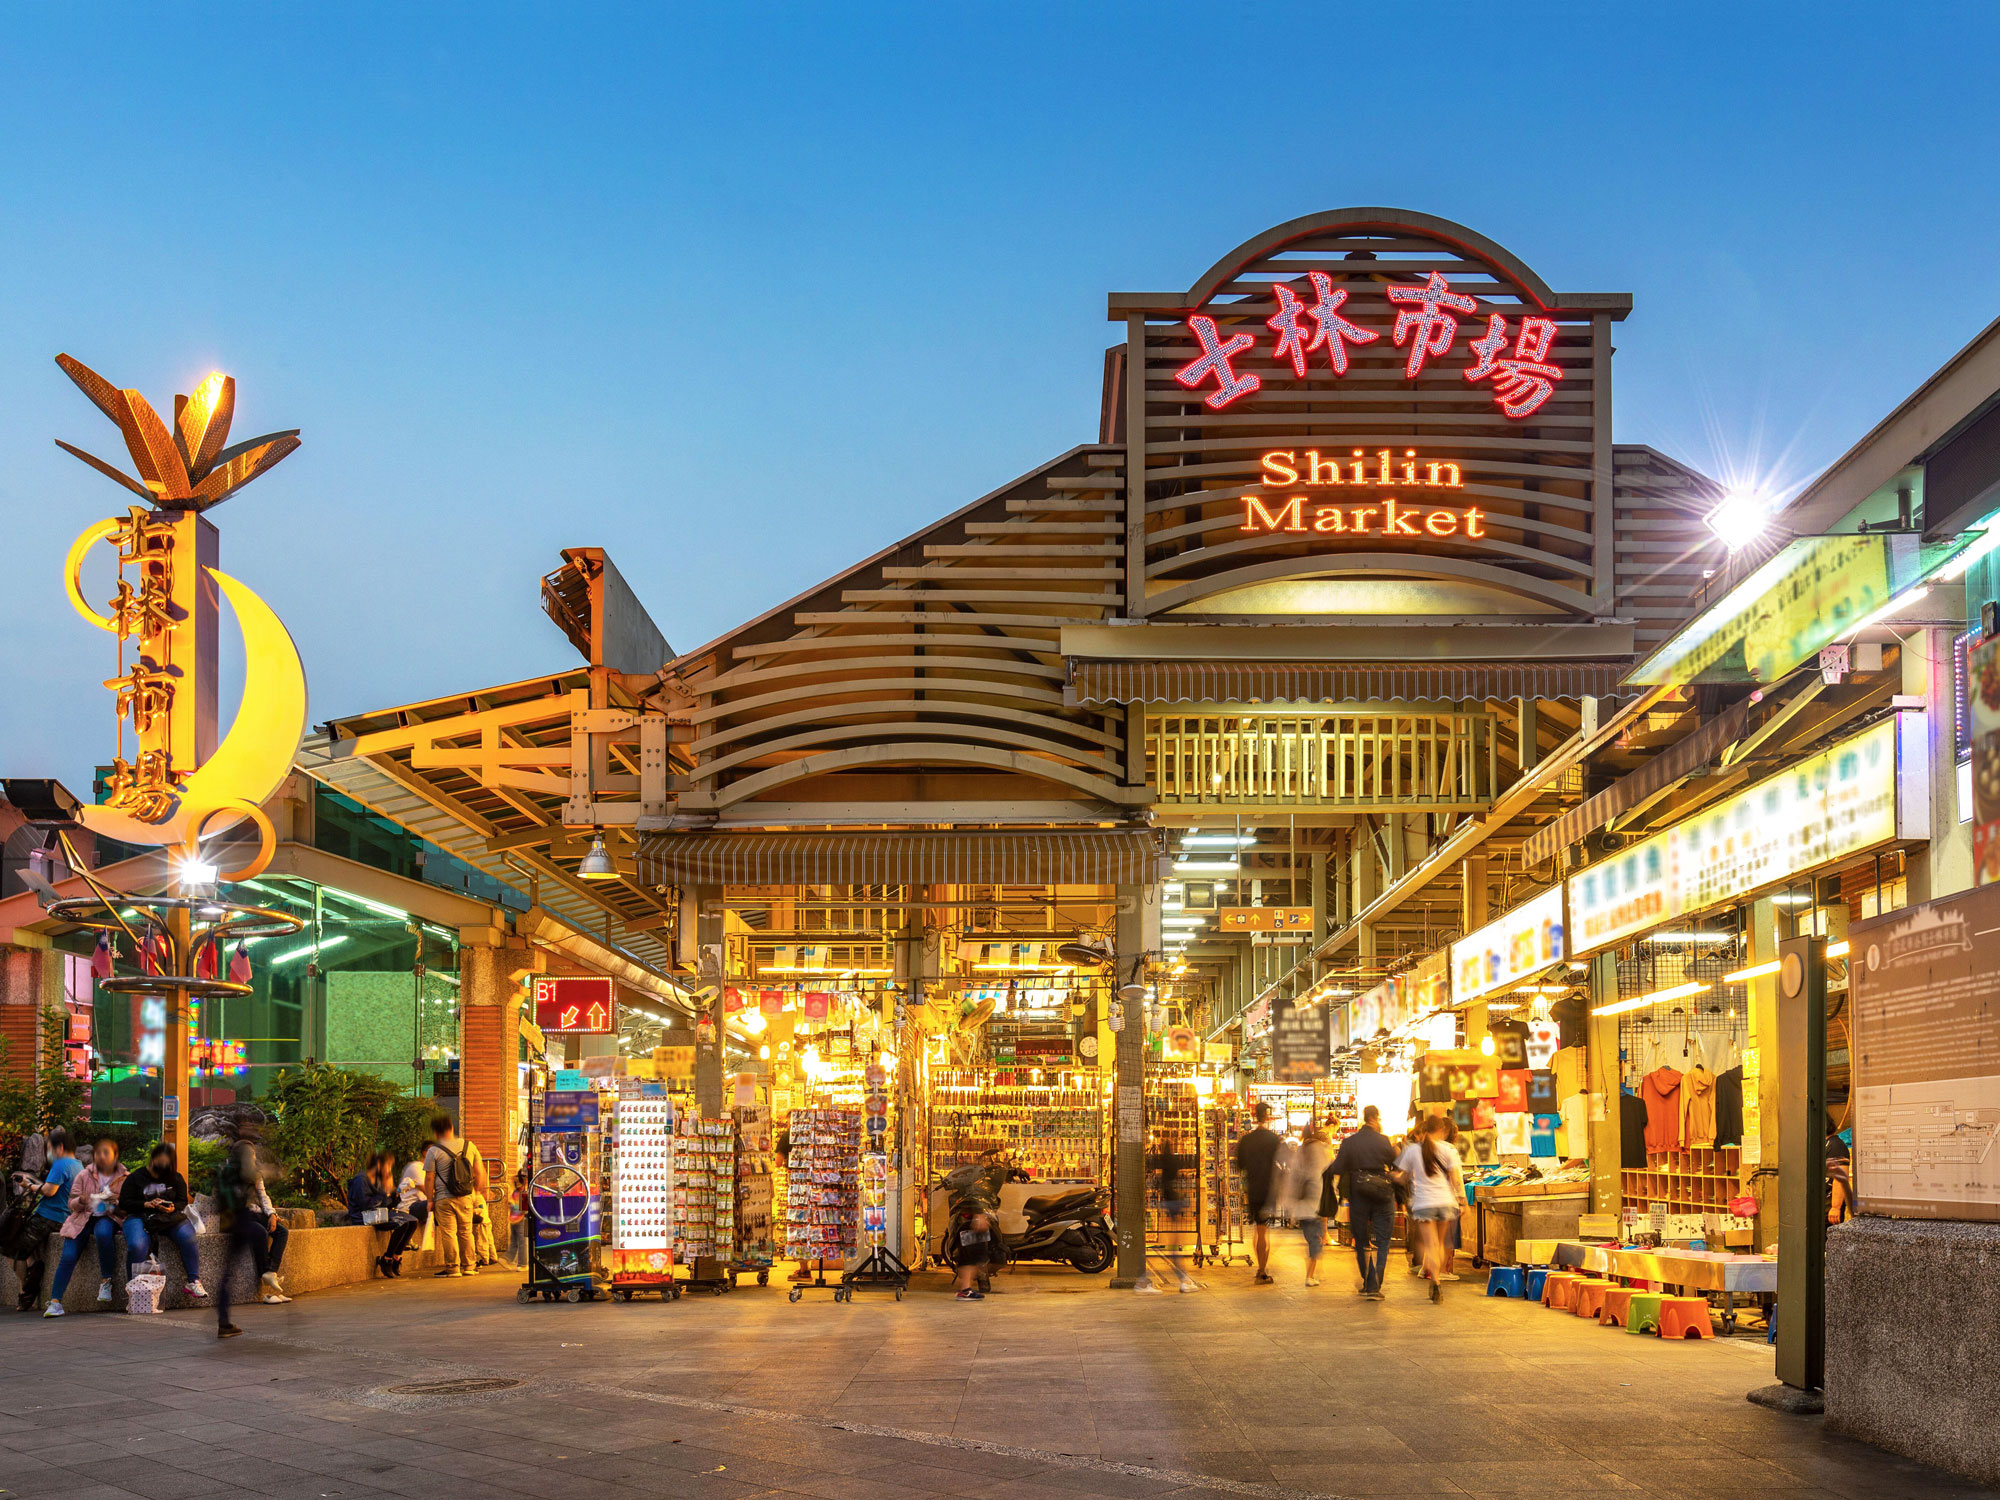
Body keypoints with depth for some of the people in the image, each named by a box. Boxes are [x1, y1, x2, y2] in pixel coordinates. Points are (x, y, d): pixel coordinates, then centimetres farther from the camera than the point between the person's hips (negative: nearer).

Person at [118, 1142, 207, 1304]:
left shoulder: (176, 1179, 15)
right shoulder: (135, 1178, 7)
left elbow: (183, 1202, 13)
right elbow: (124, 1204, 2)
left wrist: (172, 1208, -11)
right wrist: (147, 1204, -12)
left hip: (170, 1217, 2)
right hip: (140, 1217, -2)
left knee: (187, 1237, -28)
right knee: (136, 1246, -34)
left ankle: (193, 1282, -20)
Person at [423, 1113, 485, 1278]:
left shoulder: (434, 1151, -6)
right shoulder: (469, 1146, 6)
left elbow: (429, 1179, -7)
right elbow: (480, 1172, 10)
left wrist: (430, 1200, 0)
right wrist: (477, 1191, 22)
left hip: (444, 1199, -4)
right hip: (466, 1197, 4)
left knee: (448, 1233, 0)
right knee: (466, 1232, 13)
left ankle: (453, 1268, 0)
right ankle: (469, 1266, 16)